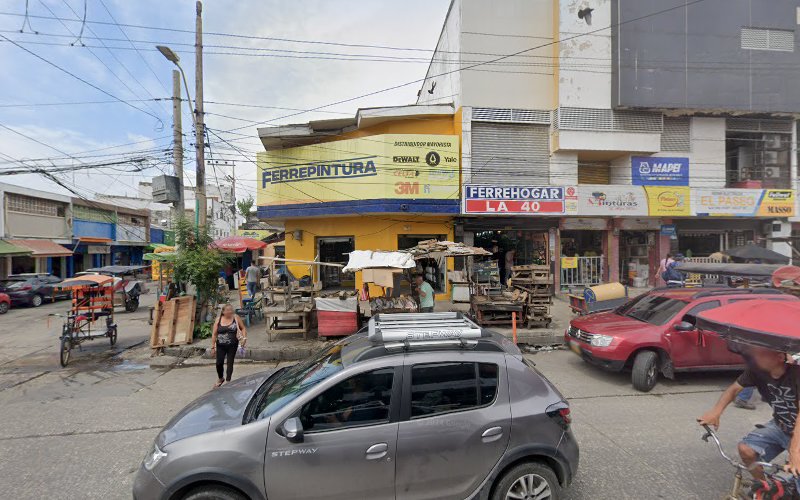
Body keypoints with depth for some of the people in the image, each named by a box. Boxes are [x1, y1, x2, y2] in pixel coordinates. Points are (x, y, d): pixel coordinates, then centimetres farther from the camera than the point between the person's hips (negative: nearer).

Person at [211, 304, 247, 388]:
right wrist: (213, 346, 1)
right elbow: (214, 334, 2)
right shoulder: (218, 320, -1)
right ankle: (220, 379, 29)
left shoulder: (236, 318, -2)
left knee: (230, 363, 3)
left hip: (232, 345, -1)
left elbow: (243, 328, 3)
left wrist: (244, 338, -12)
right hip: (221, 346, 1)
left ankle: (228, 381, 18)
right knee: (219, 363, 2)